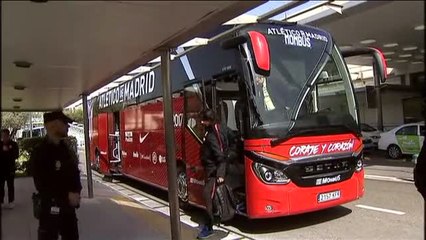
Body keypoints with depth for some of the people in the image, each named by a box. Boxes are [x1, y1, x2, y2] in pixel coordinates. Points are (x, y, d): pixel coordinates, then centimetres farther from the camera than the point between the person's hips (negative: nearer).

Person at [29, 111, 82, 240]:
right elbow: (42, 185, -17)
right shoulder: (40, 152, -15)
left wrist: (76, 193, -5)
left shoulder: (66, 149, 8)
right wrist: (67, 196, -16)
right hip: (51, 208, -7)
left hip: (69, 206, 7)